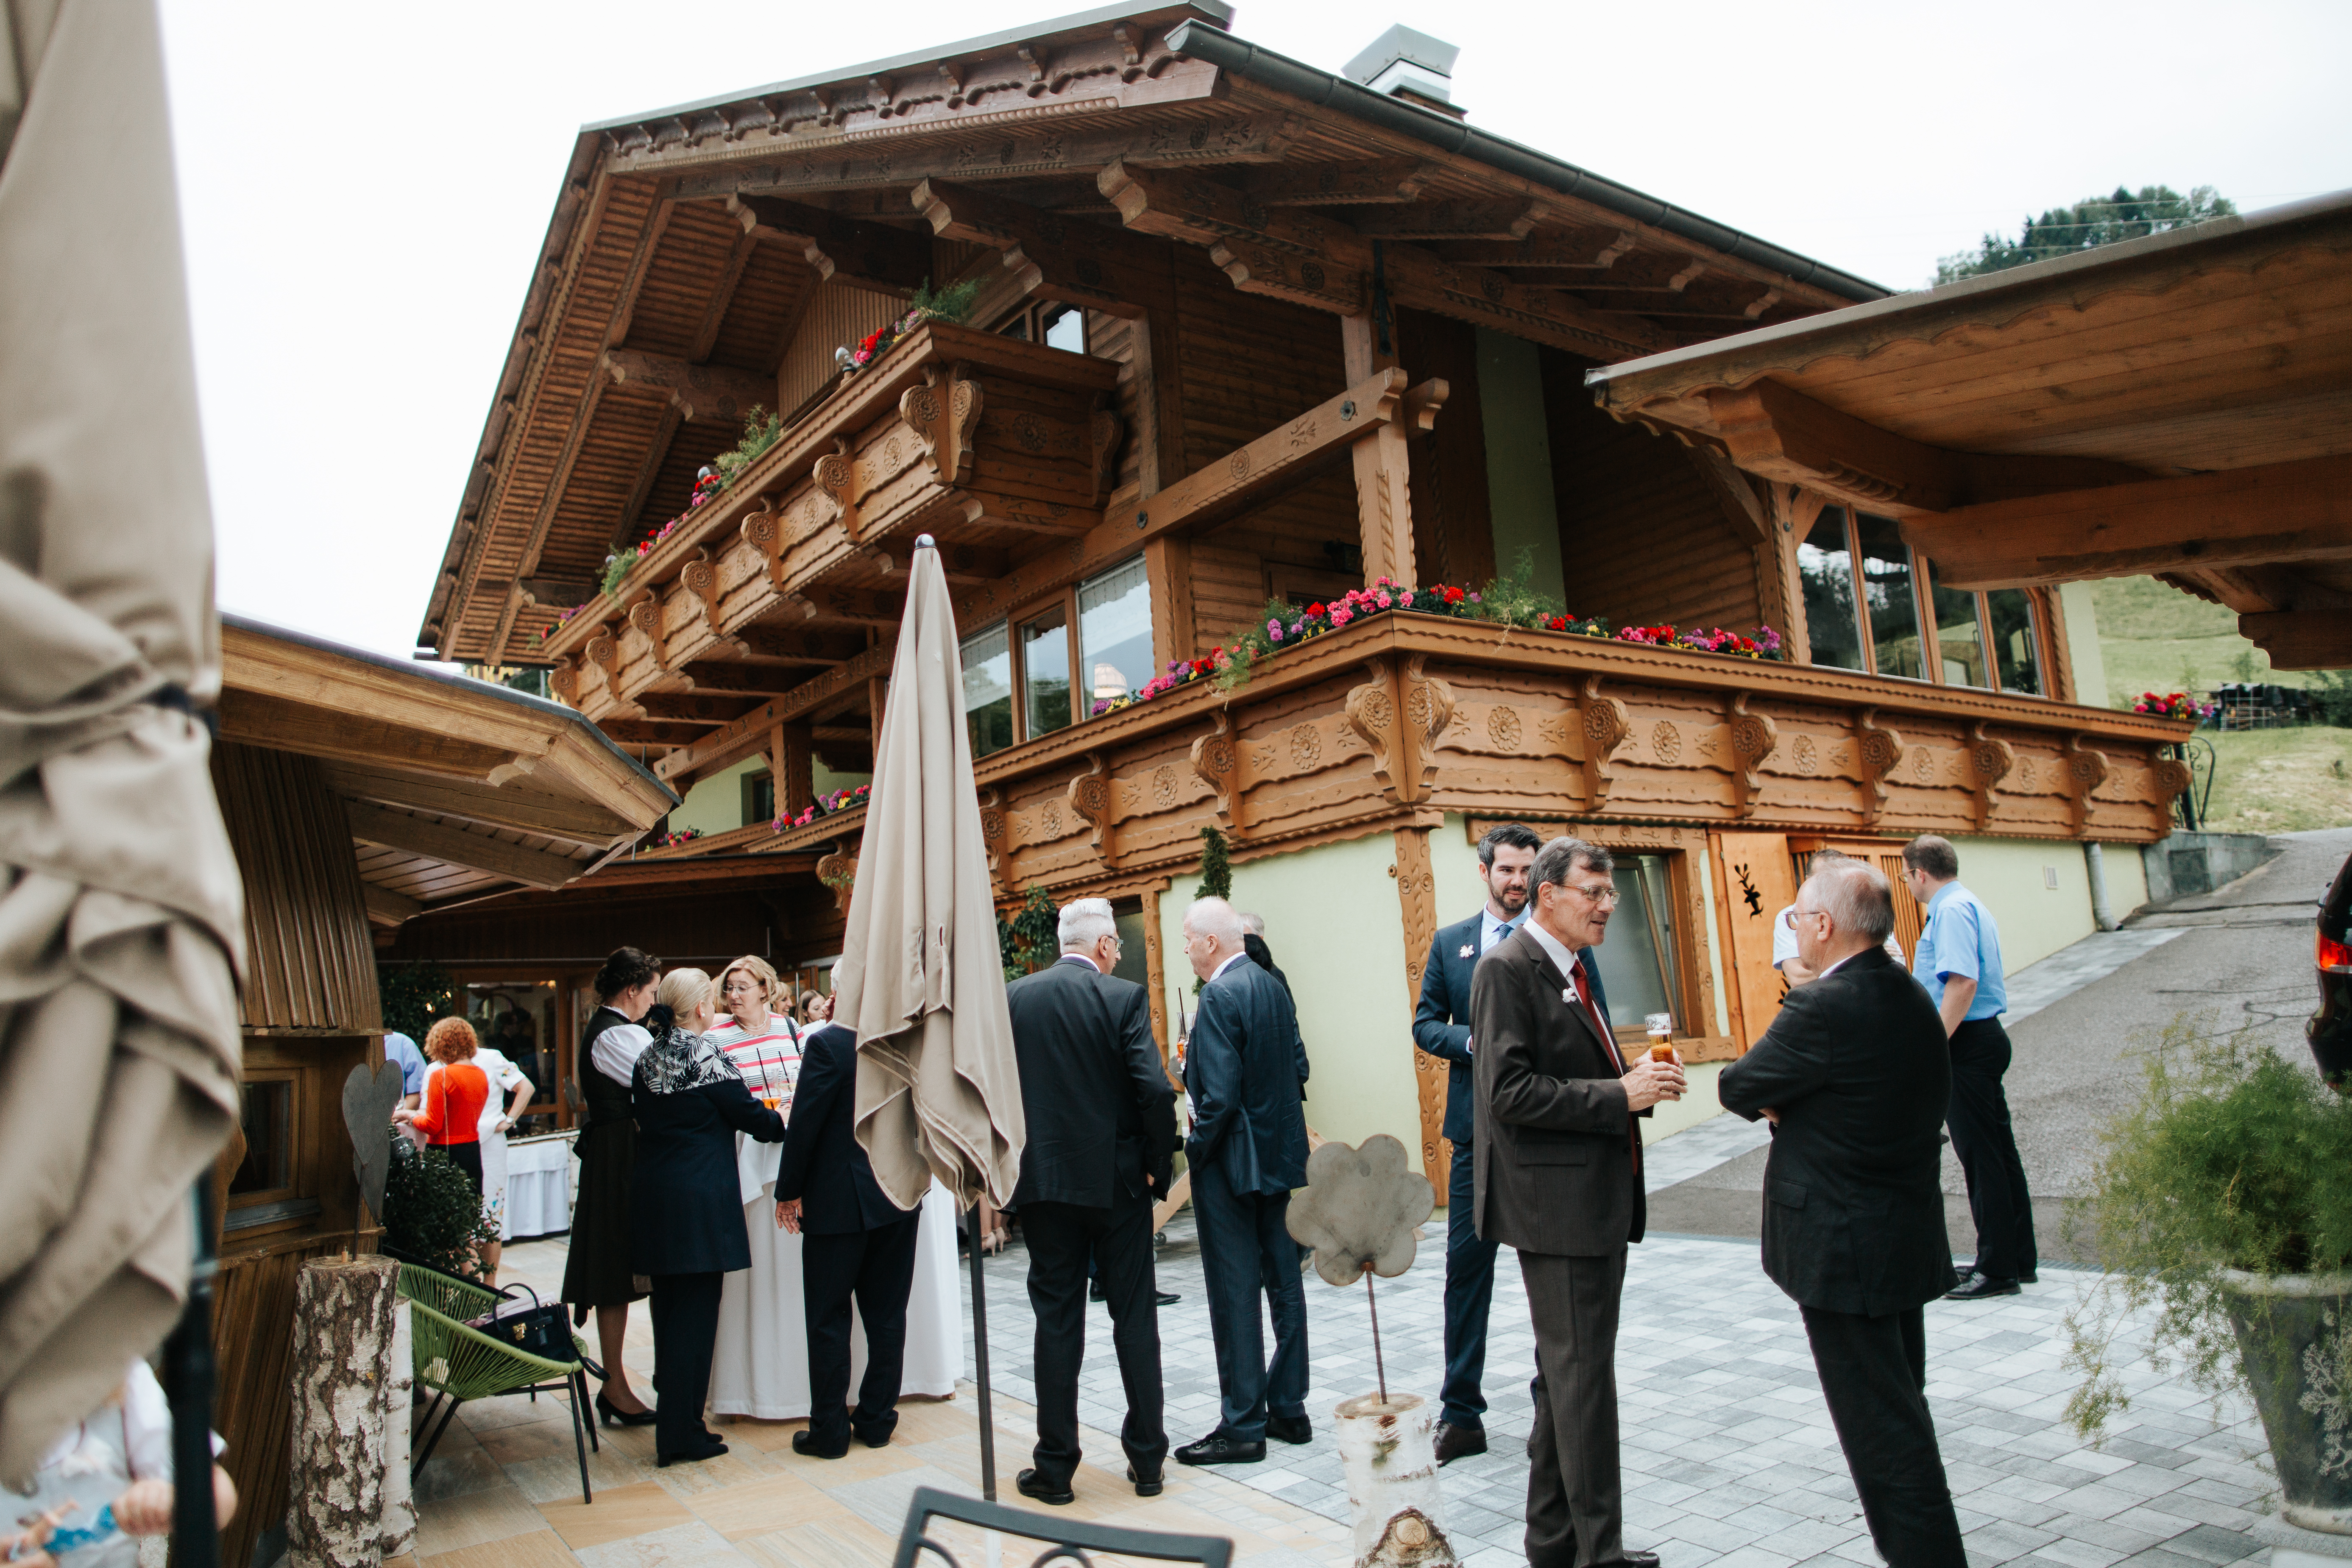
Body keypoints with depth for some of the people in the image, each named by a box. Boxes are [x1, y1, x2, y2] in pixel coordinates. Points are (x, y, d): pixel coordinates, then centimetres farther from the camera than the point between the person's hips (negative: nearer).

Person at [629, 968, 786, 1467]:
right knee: (696, 1309, 0)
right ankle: (681, 1432, 5)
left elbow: (643, 1118, 16)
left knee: (669, 1304, 17)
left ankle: (671, 1408, 29)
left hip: (652, 1194, 8)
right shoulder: (706, 1058, -15)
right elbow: (749, 1116, -8)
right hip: (700, 1199, -7)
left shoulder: (647, 1060, 6)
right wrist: (783, 1123, 13)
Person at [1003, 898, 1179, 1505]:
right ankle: (1147, 1460, 19)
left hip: (1045, 1181, 2)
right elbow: (1156, 1091, -17)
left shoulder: (1015, 998, 0)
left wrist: (1014, 1165, 11)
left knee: (1057, 1322, 9)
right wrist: (1159, 1167, -3)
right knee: (1135, 1317, 10)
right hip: (1117, 1181, -2)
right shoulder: (1124, 998, -9)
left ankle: (1055, 1467, 15)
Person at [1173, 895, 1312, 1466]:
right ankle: (1289, 1409, 26)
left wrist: (1197, 1150, -11)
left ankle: (1243, 1427, 9)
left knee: (1235, 1296, 1)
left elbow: (1220, 1093, -23)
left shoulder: (1220, 996, -19)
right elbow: (1298, 1067, 12)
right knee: (1284, 1284, 15)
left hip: (1231, 1161, -9)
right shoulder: (1273, 986, 7)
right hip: (1280, 1154, 9)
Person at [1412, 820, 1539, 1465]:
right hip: (1478, 1128, 2)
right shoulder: (1450, 942, 8)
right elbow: (1425, 1023, 8)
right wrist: (1471, 1040, -11)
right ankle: (1461, 1414, 15)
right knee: (1466, 1267, 5)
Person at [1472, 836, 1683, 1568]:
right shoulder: (1506, 969, -15)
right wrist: (1620, 1094, -22)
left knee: (1567, 1372, 18)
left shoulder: (1577, 967, 15)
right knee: (1581, 1371, -1)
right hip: (1556, 1203, -10)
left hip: (1598, 1199, 10)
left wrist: (1639, 1076, 3)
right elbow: (1511, 1092, -22)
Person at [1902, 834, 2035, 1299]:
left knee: (1980, 1156, -3)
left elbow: (1963, 984, -27)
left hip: (1967, 1044, -10)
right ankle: (2018, 1258, 25)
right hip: (1984, 1037, 10)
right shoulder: (1968, 905, 16)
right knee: (1998, 1151, 15)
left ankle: (1997, 1270, 5)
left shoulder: (1952, 910, -16)